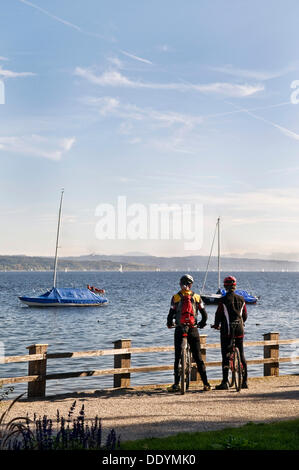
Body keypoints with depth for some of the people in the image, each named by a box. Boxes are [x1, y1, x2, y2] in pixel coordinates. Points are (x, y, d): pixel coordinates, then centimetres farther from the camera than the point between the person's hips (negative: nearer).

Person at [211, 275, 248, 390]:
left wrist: (216, 325, 15)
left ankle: (225, 382, -3)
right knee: (241, 356, 11)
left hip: (227, 331, -4)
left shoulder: (224, 300, -9)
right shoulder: (241, 299, 5)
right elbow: (245, 315, 13)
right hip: (239, 331, 5)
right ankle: (244, 381, 14)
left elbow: (218, 314, -4)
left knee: (225, 357, -1)